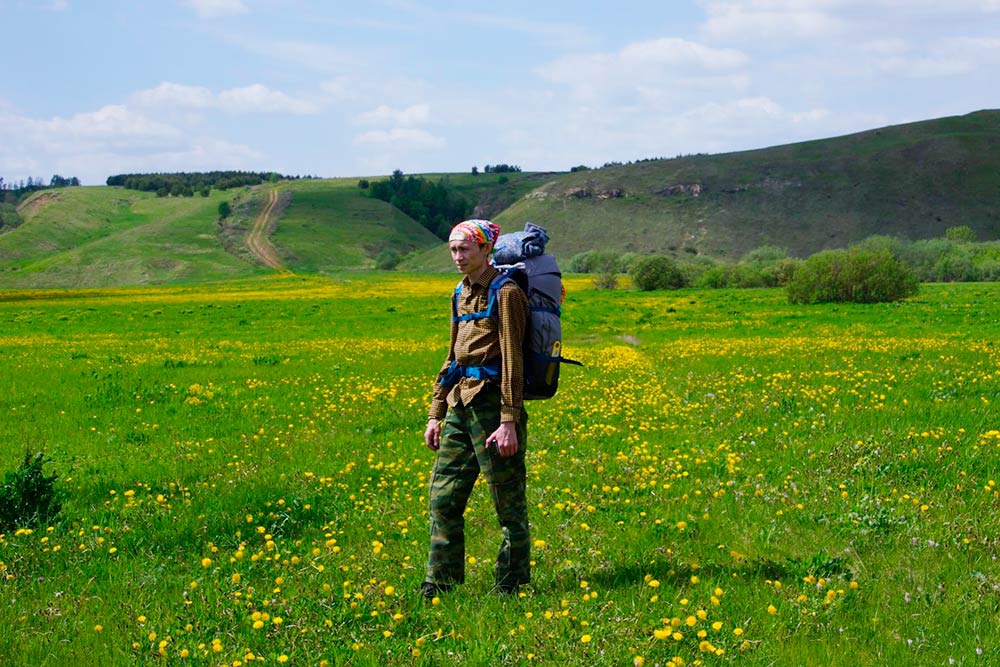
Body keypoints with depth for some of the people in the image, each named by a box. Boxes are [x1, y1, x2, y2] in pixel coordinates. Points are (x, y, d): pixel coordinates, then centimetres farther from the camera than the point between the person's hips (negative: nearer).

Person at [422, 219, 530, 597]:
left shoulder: (505, 293, -8)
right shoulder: (461, 295, 17)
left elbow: (511, 360, -13)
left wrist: (509, 422, -18)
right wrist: (435, 414, 18)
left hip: (492, 402, -8)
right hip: (460, 403, 8)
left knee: (508, 502, 2)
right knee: (443, 496, 6)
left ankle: (510, 587, 11)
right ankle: (440, 583, 13)